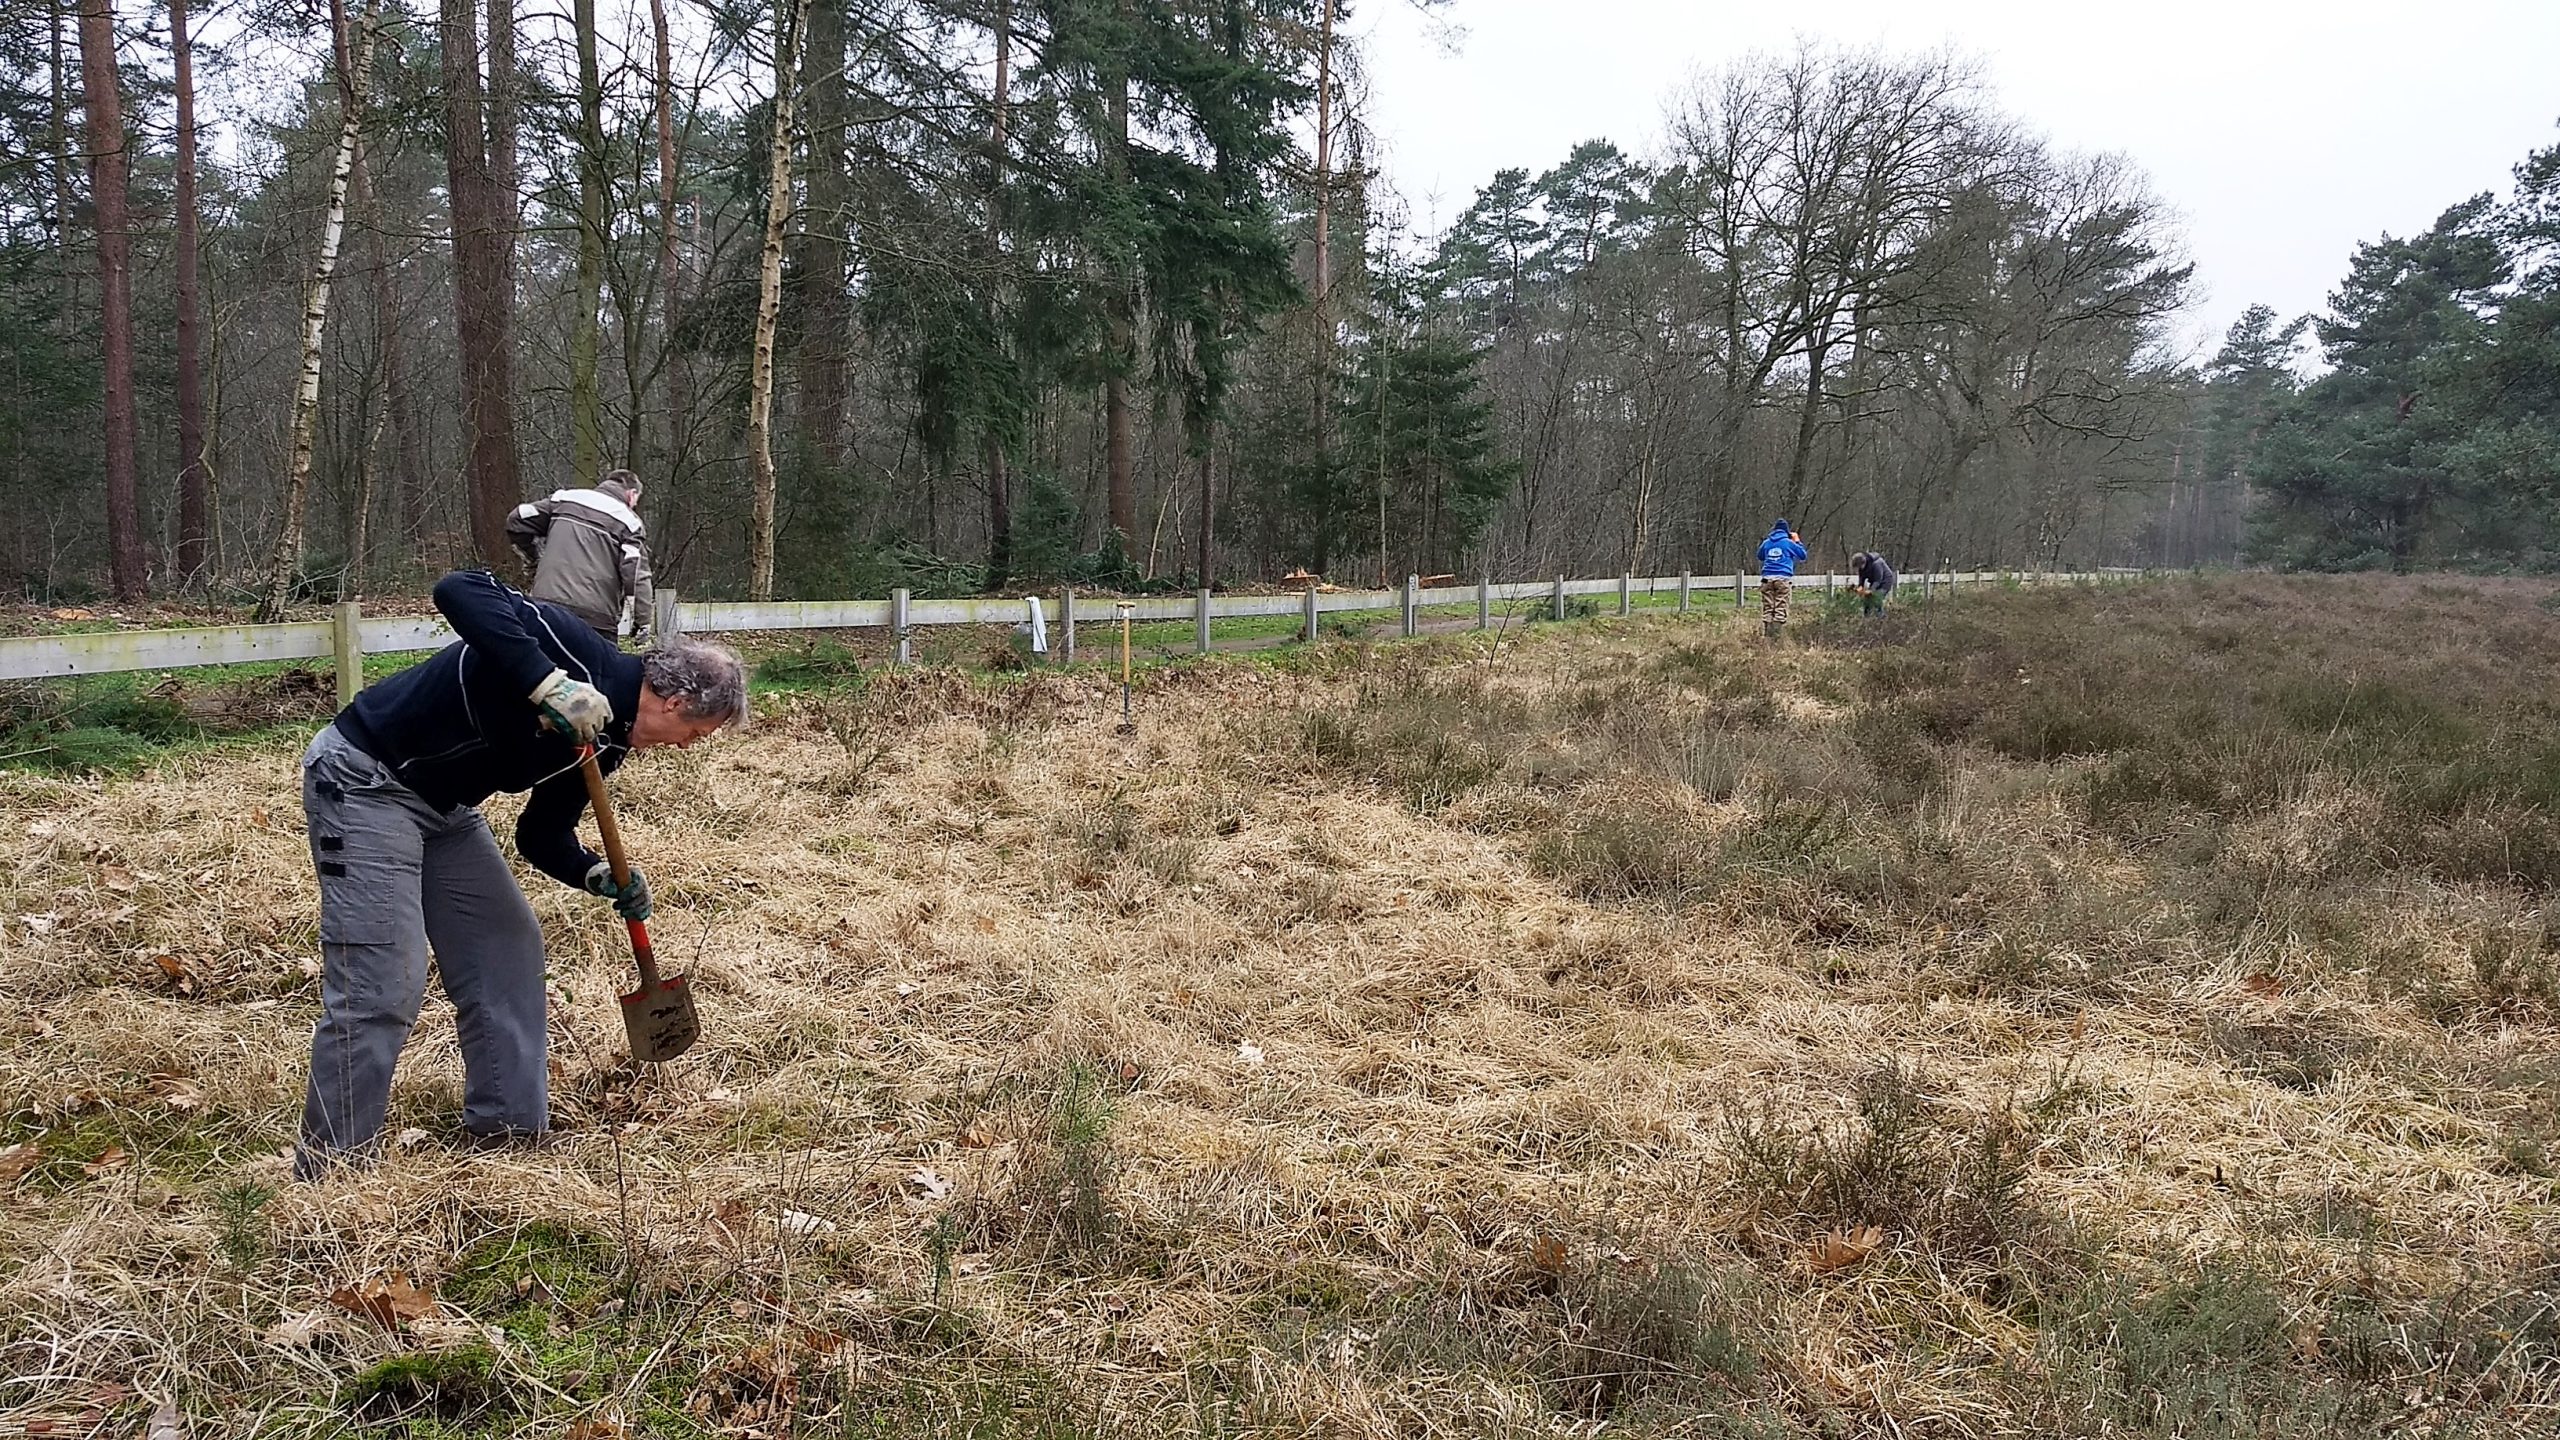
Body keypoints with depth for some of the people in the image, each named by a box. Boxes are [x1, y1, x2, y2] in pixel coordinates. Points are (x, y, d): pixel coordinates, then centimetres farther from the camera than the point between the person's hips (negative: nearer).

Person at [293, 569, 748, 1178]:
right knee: (383, 985, -12)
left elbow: (542, 837, 11)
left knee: (509, 948, 10)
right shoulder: (583, 657, -21)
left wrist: (600, 876, -8)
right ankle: (332, 1168, 0)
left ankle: (510, 1128, 20)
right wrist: (548, 684, -41)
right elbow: (460, 590, -33)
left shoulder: (604, 740, 5)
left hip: (444, 807, 10)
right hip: (364, 778, -10)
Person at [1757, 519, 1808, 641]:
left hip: (1767, 577, 3)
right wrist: (1798, 541, 22)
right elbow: (1803, 556, 13)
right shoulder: (1789, 543, 4)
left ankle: (1765, 634, -2)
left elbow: (1760, 557, 31)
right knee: (1780, 609, -4)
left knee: (1767, 608, 3)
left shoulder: (1766, 543, 13)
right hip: (1783, 578, -3)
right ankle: (1777, 635, -10)